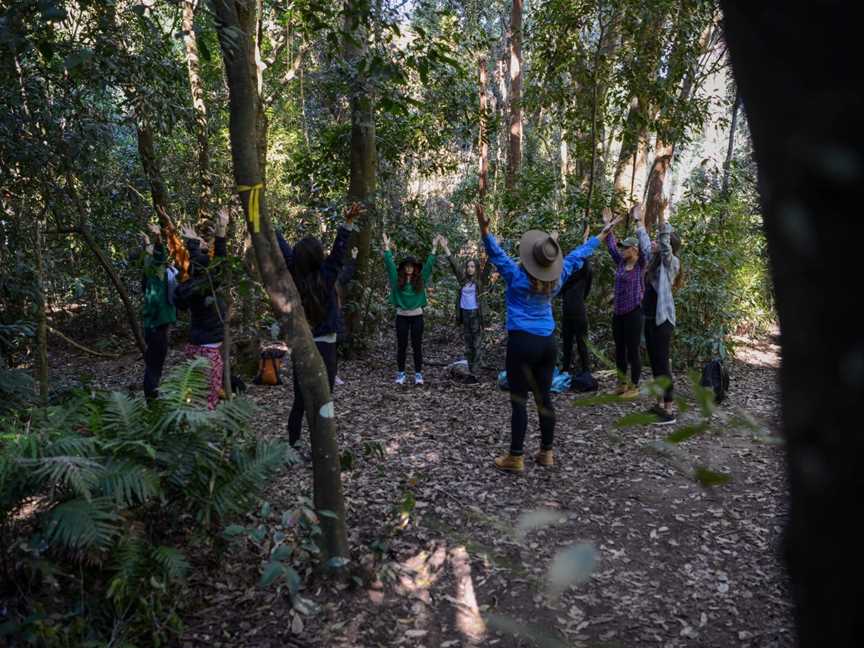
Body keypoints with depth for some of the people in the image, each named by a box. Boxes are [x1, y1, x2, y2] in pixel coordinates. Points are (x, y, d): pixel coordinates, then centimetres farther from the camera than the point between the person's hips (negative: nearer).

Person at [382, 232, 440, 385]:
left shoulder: (420, 279, 3)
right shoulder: (397, 279, 1)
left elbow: (429, 264, 0)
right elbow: (389, 263, -3)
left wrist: (434, 248, -5)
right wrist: (386, 246, -7)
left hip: (417, 316, 0)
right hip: (401, 316, 0)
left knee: (417, 346, 4)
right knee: (401, 346, 6)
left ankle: (418, 373, 10)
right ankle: (401, 373, 14)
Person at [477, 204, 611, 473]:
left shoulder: (518, 276, -12)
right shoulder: (557, 278, 2)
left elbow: (497, 255, -22)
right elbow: (577, 256, 16)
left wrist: (485, 232, -37)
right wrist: (598, 238, 30)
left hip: (522, 343, -5)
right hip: (548, 342, 5)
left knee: (519, 401, -1)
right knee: (544, 398, 13)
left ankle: (516, 458, 3)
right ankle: (546, 453, 21)